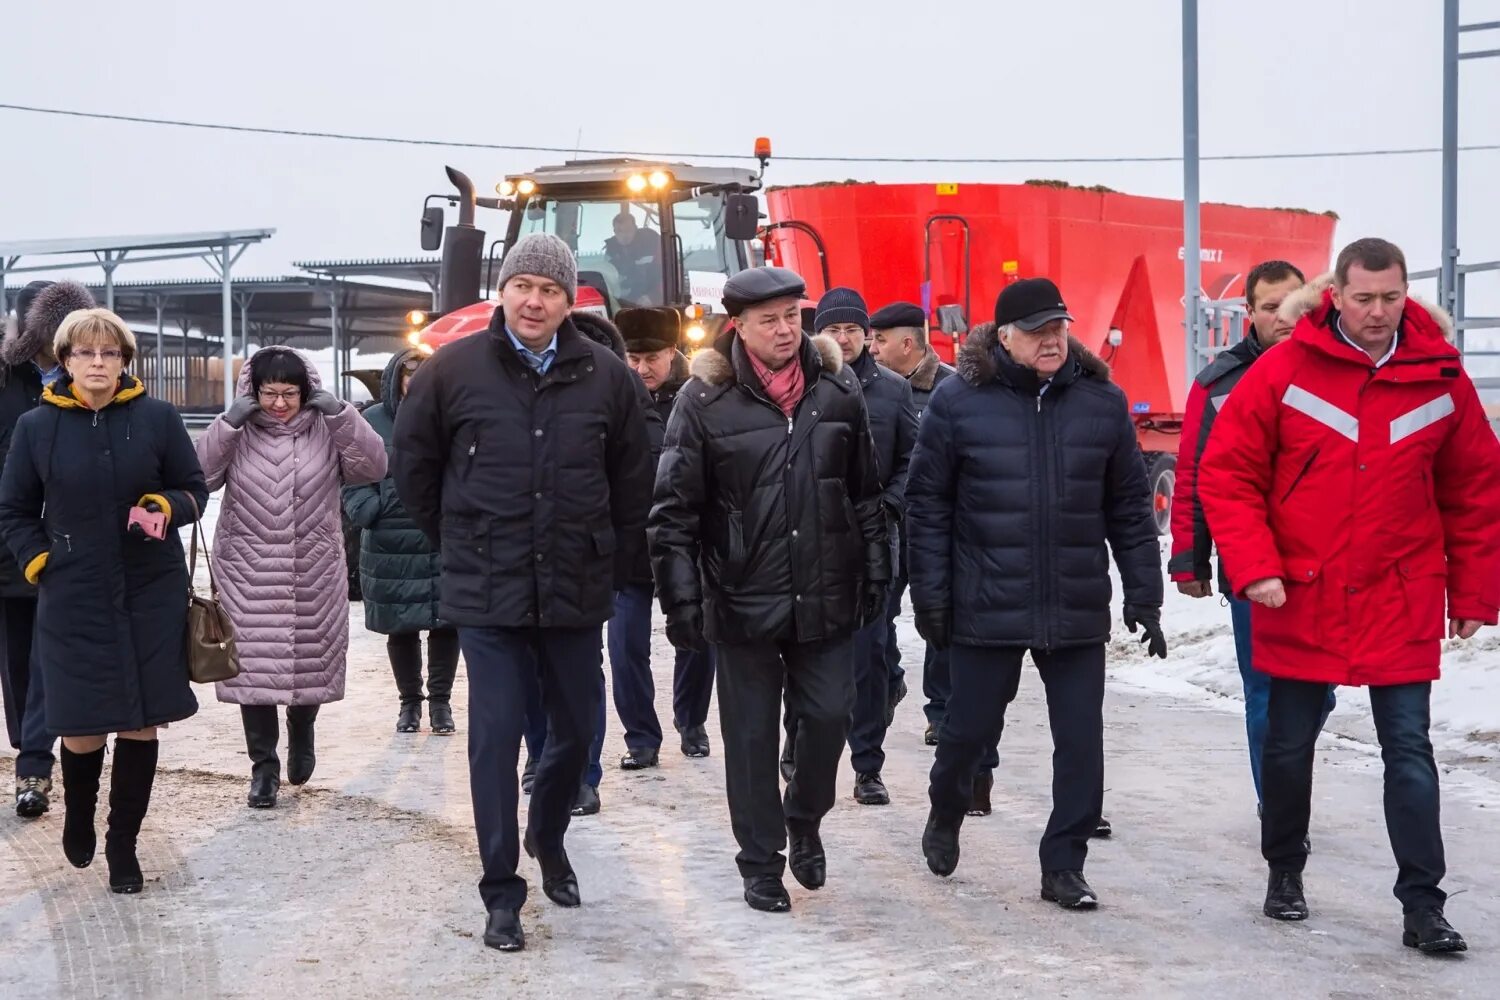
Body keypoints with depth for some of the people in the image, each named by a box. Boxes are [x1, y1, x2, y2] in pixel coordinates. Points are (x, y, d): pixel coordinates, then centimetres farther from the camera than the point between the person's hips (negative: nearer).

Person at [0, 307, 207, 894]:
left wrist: (166, 508, -14)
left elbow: (194, 490, 7)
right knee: (83, 730, 2)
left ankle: (123, 844, 20)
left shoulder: (158, 418, -1)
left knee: (141, 725, 5)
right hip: (73, 603, 0)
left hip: (151, 599, 1)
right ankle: (78, 814, 34)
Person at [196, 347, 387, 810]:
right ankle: (264, 765, 13)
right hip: (249, 573, -1)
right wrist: (229, 421, -18)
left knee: (312, 661, 9)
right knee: (254, 666, 0)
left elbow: (372, 467, -10)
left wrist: (339, 412, -16)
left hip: (314, 575, 1)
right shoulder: (236, 434, 0)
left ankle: (301, 730, 40)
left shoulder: (326, 431, 1)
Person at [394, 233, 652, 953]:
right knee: (495, 740, -2)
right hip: (487, 595, -2)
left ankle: (548, 838, 41)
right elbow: (413, 463, 8)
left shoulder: (606, 376, 1)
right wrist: (458, 545, 9)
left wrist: (613, 563, 11)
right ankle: (501, 893, 8)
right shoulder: (454, 370, -3)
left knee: (577, 728, 12)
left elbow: (632, 481, 11)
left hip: (576, 593, 2)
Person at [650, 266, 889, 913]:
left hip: (826, 598, 2)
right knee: (751, 736, 7)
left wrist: (876, 574, 9)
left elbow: (867, 493, 11)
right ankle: (761, 864, 21)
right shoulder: (705, 400, -6)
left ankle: (804, 820, 33)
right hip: (743, 601, -2)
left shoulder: (839, 390, 4)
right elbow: (674, 509, -6)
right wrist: (682, 596, -11)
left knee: (829, 717, 5)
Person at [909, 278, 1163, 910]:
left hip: (1078, 613, 2)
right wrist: (931, 597, -5)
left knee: (1081, 741, 2)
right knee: (970, 728, 12)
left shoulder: (1102, 401, 2)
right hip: (986, 610, -2)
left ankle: (1064, 867, 16)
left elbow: (1130, 508, 6)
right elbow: (927, 505, -2)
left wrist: (1143, 596, 3)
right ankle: (945, 818, 41)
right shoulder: (959, 401, -5)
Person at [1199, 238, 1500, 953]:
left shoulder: (1441, 376, -2)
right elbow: (1226, 474, -6)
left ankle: (1423, 906, 7)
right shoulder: (1285, 371, -9)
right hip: (1300, 601, -1)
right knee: (1289, 746, 12)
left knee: (1409, 750, 1)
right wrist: (1254, 567, -15)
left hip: (1402, 605, 1)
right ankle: (1285, 874, 32)